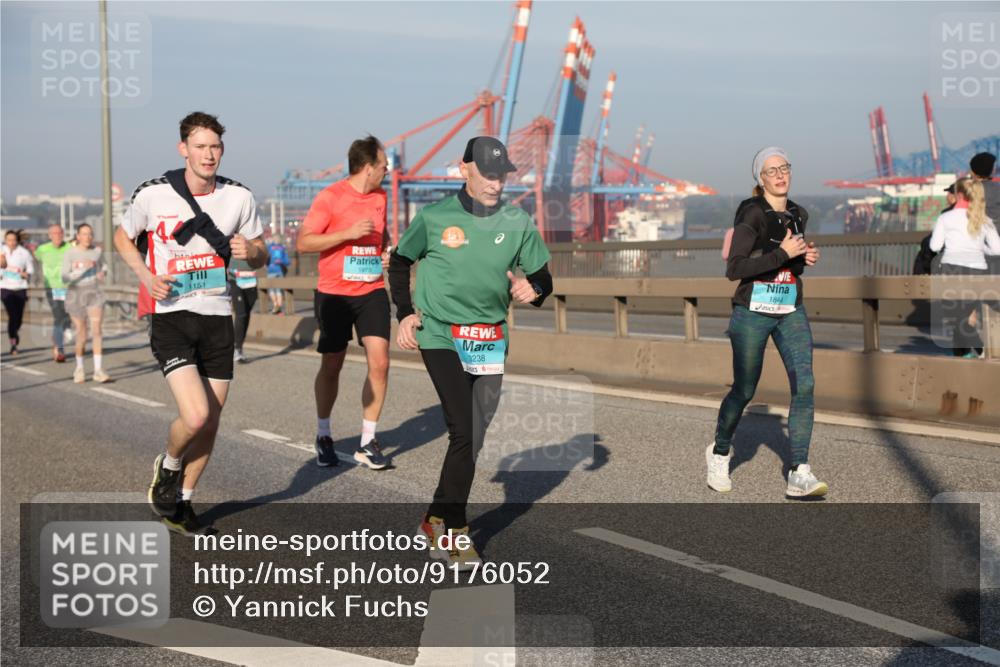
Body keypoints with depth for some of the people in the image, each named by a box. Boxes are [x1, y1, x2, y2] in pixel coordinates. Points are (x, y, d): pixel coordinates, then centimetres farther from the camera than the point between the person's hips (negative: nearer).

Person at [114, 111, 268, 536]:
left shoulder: (238, 197, 1)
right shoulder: (153, 194, -7)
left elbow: (260, 256, 12)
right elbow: (122, 236, 11)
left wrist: (250, 251, -13)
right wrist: (145, 274, -7)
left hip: (217, 318, 4)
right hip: (171, 317, -4)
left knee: (210, 422, 7)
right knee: (195, 415, -20)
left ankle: (180, 505, 27)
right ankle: (167, 467, 14)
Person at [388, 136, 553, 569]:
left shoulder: (517, 224, 2)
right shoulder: (435, 217, -3)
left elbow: (542, 278, 8)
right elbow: (399, 262, 11)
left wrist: (532, 289, -16)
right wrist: (405, 313, 2)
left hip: (491, 341, 4)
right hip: (441, 335, -4)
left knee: (473, 439, 9)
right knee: (464, 432, -14)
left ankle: (436, 520, 26)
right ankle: (455, 531, -3)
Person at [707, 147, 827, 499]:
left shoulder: (798, 214, 9)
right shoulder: (751, 214, -12)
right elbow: (734, 269, -21)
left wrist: (805, 258, 4)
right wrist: (783, 253, -22)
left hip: (791, 312, 5)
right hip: (752, 312, -5)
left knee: (804, 385, -11)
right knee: (744, 391, 6)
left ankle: (799, 475, -10)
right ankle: (719, 451, 34)